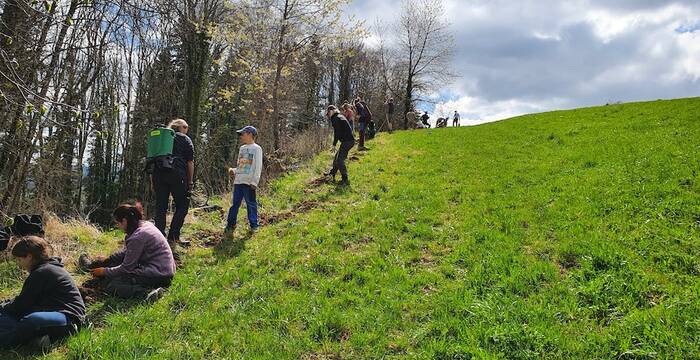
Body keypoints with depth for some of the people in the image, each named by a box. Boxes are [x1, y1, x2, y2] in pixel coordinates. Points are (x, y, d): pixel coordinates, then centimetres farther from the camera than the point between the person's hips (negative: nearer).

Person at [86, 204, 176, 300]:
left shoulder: (137, 237, -21)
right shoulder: (145, 224, 6)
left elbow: (126, 268, -12)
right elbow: (127, 251, 20)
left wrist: (105, 271, 2)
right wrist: (106, 261, 21)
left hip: (159, 277, -10)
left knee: (110, 285, -8)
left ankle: (146, 293, -22)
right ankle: (94, 264, 37)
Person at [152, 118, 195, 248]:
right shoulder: (184, 139, 10)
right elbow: (190, 162, 2)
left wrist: (153, 181, 20)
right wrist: (190, 181, 5)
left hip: (158, 174, 5)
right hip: (176, 174, -5)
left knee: (161, 207, 8)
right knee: (182, 205, 4)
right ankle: (173, 237, -3)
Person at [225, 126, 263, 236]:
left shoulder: (256, 148, -2)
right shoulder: (242, 148, 19)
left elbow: (258, 167, -8)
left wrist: (254, 182, -15)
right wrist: (233, 170, 5)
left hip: (249, 182, -6)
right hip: (238, 181, 6)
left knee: (251, 204, 0)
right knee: (235, 203, 6)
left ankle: (254, 226, 10)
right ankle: (230, 226, 8)